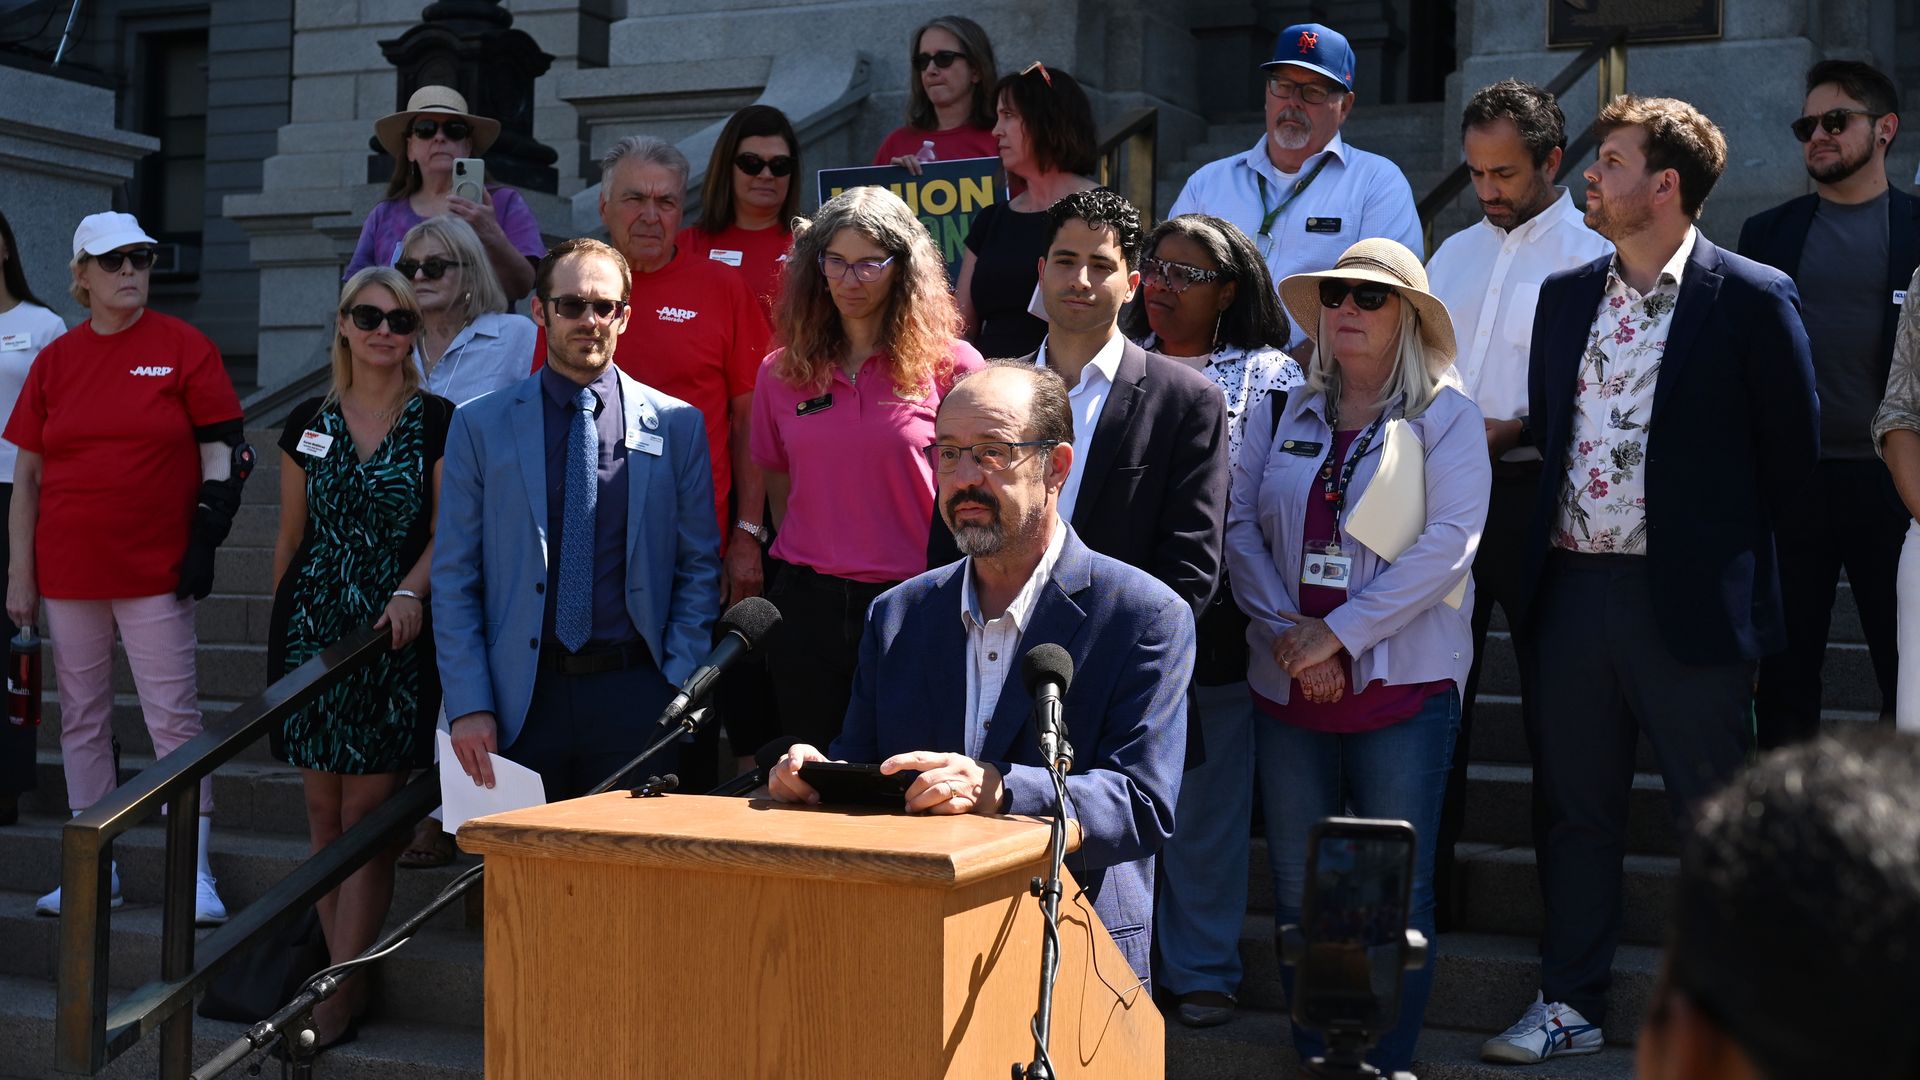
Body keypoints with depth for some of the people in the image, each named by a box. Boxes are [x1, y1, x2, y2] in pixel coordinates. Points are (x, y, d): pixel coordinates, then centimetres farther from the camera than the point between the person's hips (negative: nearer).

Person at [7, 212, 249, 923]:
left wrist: (205, 539, -8)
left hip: (154, 571, -3)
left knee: (174, 717, -3)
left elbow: (220, 451, 0)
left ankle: (195, 873, 2)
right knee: (82, 719, 9)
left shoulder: (184, 348, -1)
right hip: (67, 572, 4)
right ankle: (96, 870, 19)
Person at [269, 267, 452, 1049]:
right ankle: (343, 975, 14)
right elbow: (291, 538, 15)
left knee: (366, 818, -4)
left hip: (395, 634, -3)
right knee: (325, 815, 5)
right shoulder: (308, 424, 9)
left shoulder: (438, 422, 0)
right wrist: (280, 627, 15)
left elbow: (447, 531, -3)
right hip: (313, 629, 3)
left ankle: (341, 996, 0)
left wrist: (410, 590, -19)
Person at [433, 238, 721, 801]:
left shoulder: (678, 426, 6)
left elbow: (699, 570, 7)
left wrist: (680, 690, -3)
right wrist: (467, 705, -5)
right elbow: (453, 581, 4)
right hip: (520, 695, 0)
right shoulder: (479, 426, 5)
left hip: (634, 692, 0)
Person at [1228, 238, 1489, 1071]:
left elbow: (1447, 542, -11)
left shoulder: (1447, 419, 0)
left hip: (1402, 687, -3)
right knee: (1297, 886, 7)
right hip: (1289, 686, 3)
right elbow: (1238, 523, 4)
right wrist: (1286, 631, -10)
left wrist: (1339, 634, -15)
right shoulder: (1282, 415, 10)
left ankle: (1387, 1059, 11)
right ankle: (1314, 1054, 19)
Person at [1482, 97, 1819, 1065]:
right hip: (1571, 587, 5)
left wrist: (1719, 550, 1)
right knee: (1576, 808, 12)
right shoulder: (1566, 294, 10)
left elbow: (1792, 452, -2)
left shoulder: (1752, 299, -6)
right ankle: (1571, 1003, 23)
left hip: (1687, 603, -5)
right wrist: (1561, 534, 10)